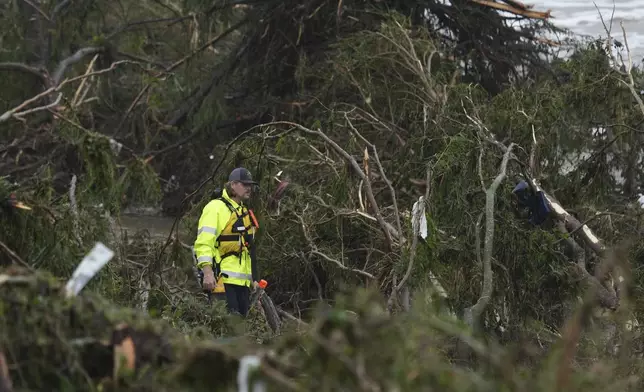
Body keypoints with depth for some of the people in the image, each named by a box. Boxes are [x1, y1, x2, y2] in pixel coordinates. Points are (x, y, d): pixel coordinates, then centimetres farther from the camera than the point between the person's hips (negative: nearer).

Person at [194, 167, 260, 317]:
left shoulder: (244, 212, 24)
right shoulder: (216, 208, -5)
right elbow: (203, 242, -14)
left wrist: (254, 279, 26)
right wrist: (207, 273, -24)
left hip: (242, 281, 9)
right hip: (222, 280, -9)